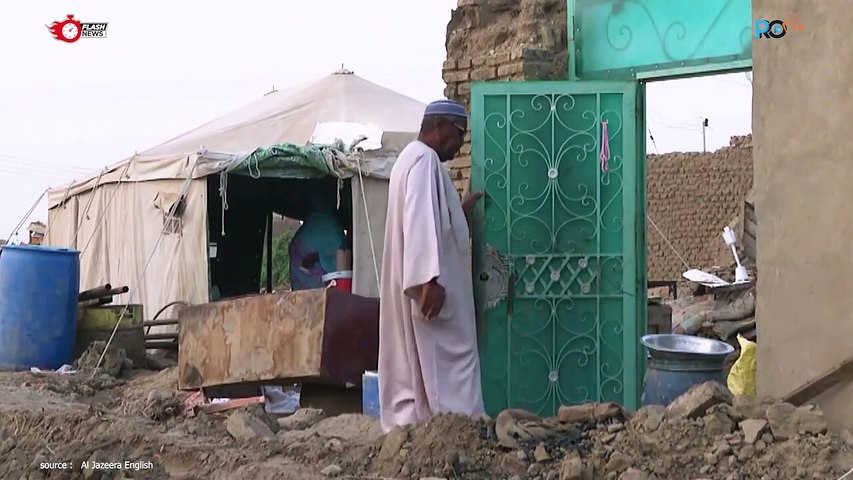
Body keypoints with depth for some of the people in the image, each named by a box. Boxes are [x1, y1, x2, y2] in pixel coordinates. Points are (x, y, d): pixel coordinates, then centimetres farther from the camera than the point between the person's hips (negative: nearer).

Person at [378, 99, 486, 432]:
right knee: (452, 360, -8)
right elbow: (420, 220, -24)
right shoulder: (425, 158, -12)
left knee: (413, 362, 8)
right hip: (429, 282, -10)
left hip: (412, 283, 10)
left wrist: (460, 211, 20)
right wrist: (429, 279, -30)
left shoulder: (412, 157, 21)